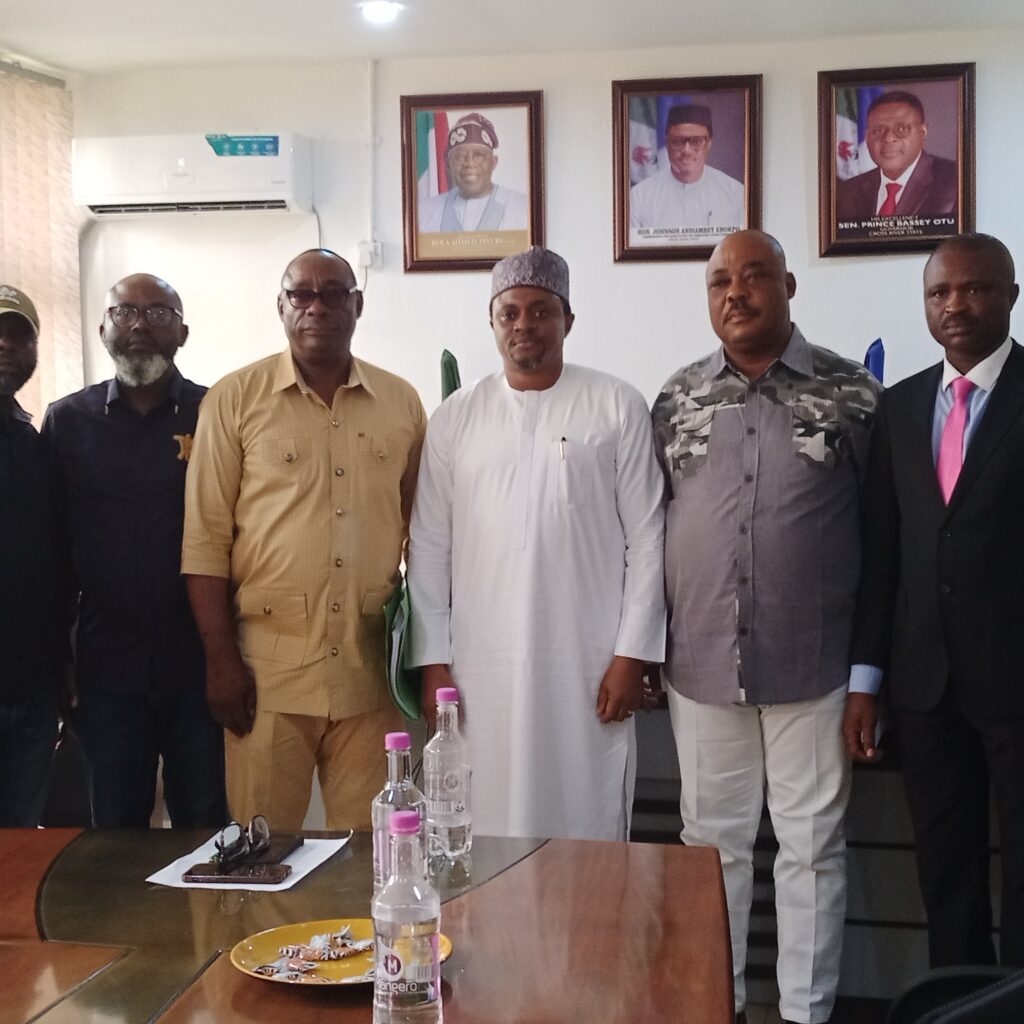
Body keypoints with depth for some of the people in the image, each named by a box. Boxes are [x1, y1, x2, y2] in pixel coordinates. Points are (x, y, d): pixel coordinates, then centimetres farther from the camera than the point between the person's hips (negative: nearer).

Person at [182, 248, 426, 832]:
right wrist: (221, 659, -6)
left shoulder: (402, 403, 8)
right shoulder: (235, 400, 0)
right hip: (268, 666, -2)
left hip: (371, 668, 2)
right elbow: (206, 539, -1)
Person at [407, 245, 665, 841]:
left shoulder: (617, 407, 1)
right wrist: (433, 662, 3)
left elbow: (646, 539, -1)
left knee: (588, 824, 5)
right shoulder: (456, 417, 7)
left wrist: (632, 655, -5)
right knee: (486, 834, 6)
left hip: (589, 667, -1)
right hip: (481, 668, 2)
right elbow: (430, 547, 7)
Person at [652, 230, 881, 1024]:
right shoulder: (676, 398, 5)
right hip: (701, 665, 3)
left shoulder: (853, 392, -2)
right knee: (712, 840, 13)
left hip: (813, 665, -2)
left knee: (813, 843, 9)